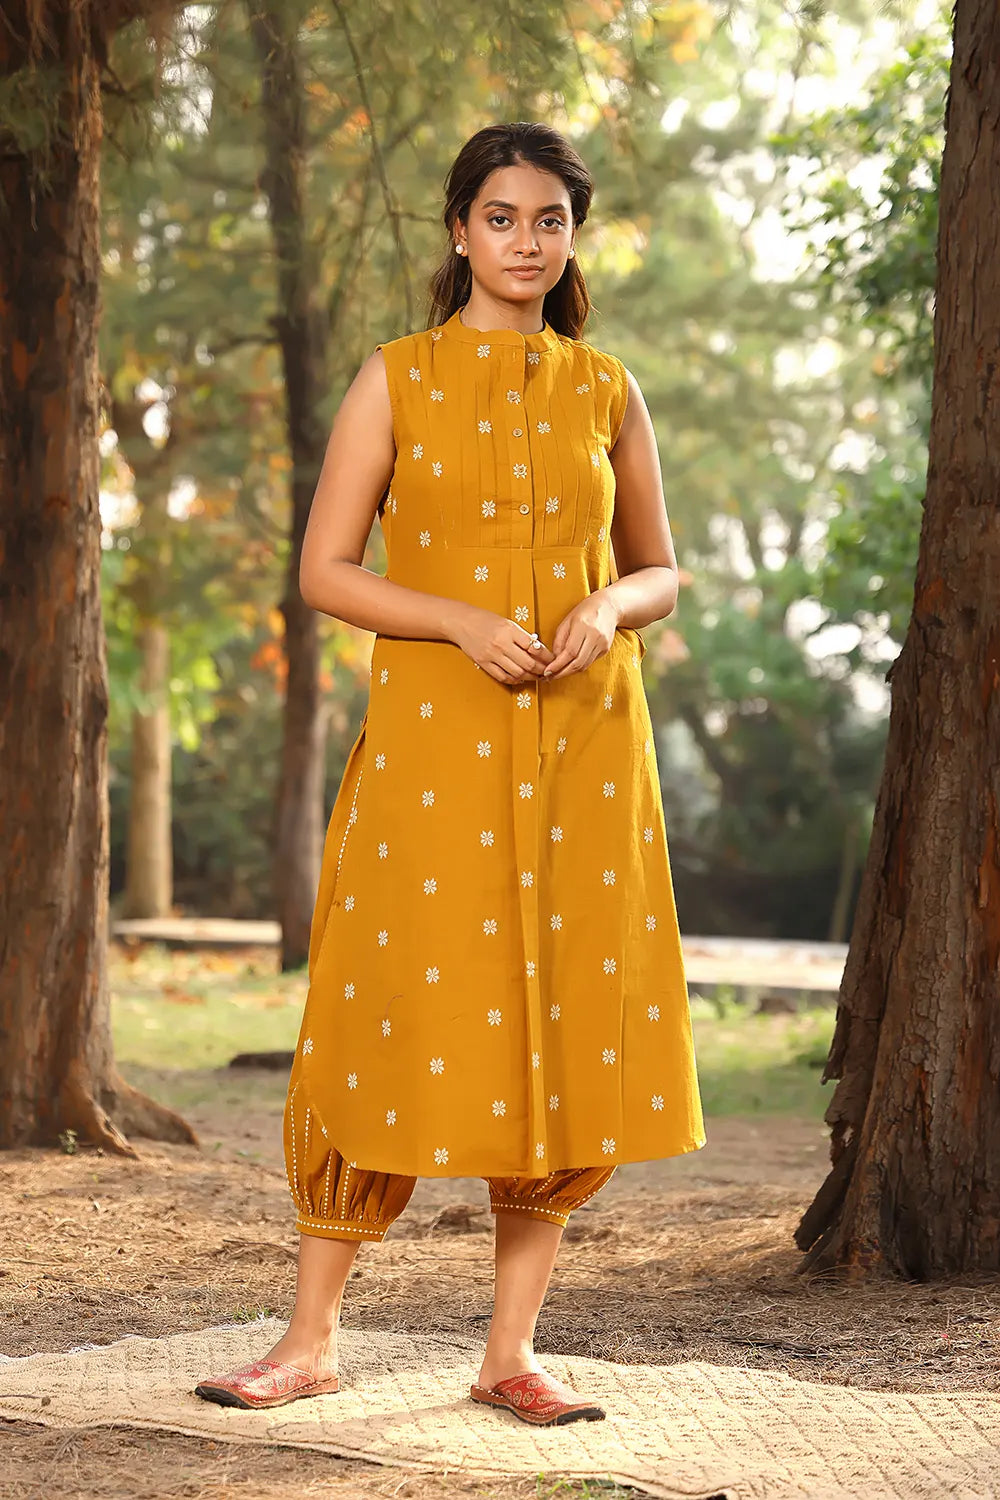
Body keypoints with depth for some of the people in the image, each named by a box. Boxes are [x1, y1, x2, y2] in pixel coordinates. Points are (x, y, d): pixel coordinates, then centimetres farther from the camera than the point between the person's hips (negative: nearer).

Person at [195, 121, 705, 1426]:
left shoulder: (606, 393, 10)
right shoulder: (397, 380, 2)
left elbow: (661, 570, 16)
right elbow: (324, 570, -1)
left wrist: (608, 607, -7)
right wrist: (463, 623, -15)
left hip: (581, 744, 3)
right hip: (432, 737, -3)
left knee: (565, 1027, 1)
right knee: (402, 1018, -4)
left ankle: (513, 1350, 10)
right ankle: (314, 1337, 8)